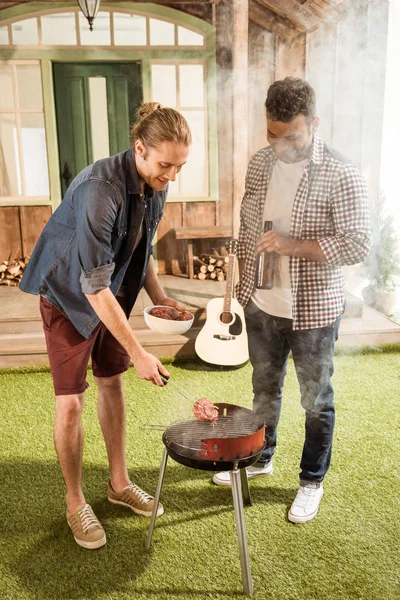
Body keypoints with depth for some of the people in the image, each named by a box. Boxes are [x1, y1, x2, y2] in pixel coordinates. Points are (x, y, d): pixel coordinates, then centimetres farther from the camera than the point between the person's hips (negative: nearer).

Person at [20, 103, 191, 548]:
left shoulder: (155, 185, -7)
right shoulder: (100, 189, -32)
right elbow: (94, 285, -32)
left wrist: (159, 298, -3)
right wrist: (138, 352, -31)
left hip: (112, 293, 7)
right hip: (70, 296, -7)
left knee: (112, 382, 14)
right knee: (70, 400, -3)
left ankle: (119, 483, 30)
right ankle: (75, 504, 18)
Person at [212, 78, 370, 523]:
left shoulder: (340, 176, -16)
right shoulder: (261, 163, 2)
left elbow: (357, 245, -18)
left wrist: (293, 245, -28)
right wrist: (238, 289, 10)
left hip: (313, 312, -5)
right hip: (261, 306, 5)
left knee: (316, 400, 12)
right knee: (265, 387, 22)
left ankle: (312, 481, 33)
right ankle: (260, 458, 45)